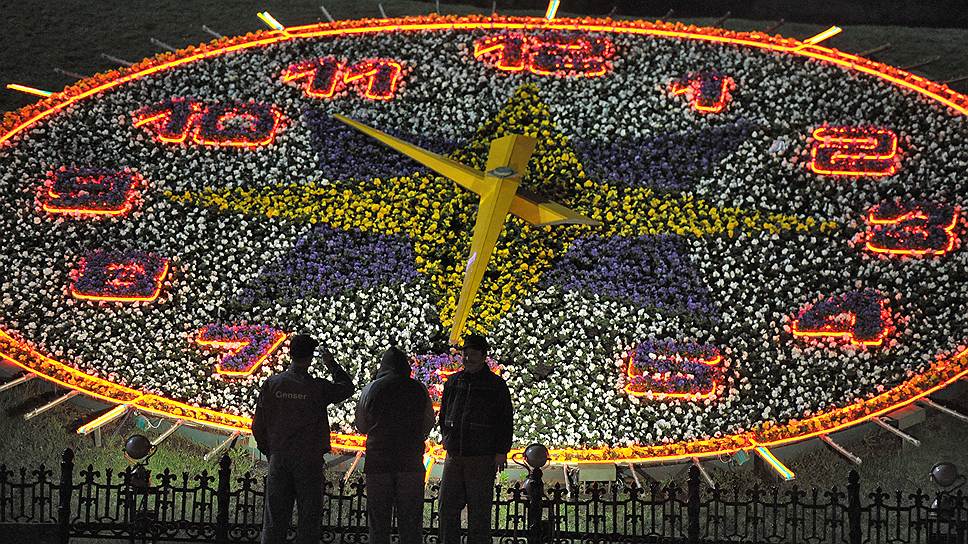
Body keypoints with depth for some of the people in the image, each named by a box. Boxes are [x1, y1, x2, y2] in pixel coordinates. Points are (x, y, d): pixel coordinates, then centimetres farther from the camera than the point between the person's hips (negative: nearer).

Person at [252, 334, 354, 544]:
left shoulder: (271, 384, -1)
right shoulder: (318, 387, -9)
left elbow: (258, 426, 2)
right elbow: (347, 387, 10)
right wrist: (332, 365, 19)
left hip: (278, 458, 3)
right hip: (309, 460, -3)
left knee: (275, 518, 7)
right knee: (308, 517, 4)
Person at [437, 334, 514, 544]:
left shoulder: (496, 385, 1)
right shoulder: (453, 382, 12)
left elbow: (506, 420, -1)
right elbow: (443, 414, 22)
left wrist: (502, 452, -7)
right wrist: (447, 439, 13)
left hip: (482, 458, -4)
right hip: (454, 456, 4)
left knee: (479, 510, 0)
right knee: (448, 507, 2)